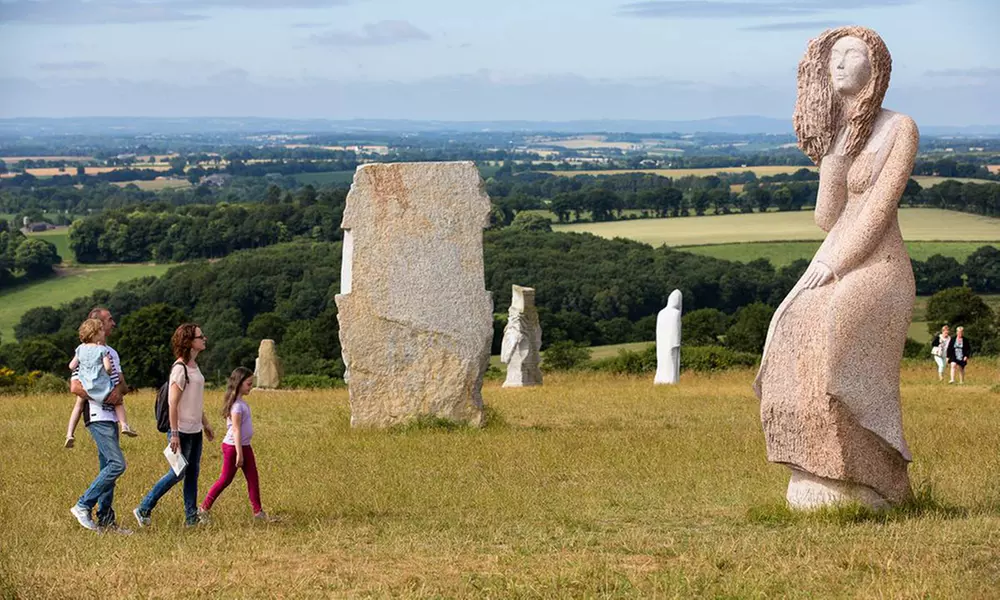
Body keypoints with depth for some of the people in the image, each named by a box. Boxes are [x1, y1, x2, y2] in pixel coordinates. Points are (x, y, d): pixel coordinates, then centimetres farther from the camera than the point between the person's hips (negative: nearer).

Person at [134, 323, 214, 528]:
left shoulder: (194, 366, 12)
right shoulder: (180, 368, -16)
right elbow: (173, 403, -19)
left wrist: (205, 424, 24)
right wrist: (174, 433, -21)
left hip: (195, 430, 9)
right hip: (183, 431, -9)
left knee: (193, 473, 9)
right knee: (177, 473, -4)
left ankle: (191, 517, 13)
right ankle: (144, 509, 5)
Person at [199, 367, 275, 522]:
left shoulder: (242, 402, 10)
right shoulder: (237, 405, -19)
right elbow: (236, 429, -22)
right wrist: (239, 453, -23)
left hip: (245, 446, 9)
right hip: (232, 447, -9)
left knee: (253, 479, 7)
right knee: (225, 479, 0)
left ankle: (258, 511, 10)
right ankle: (204, 509, 9)